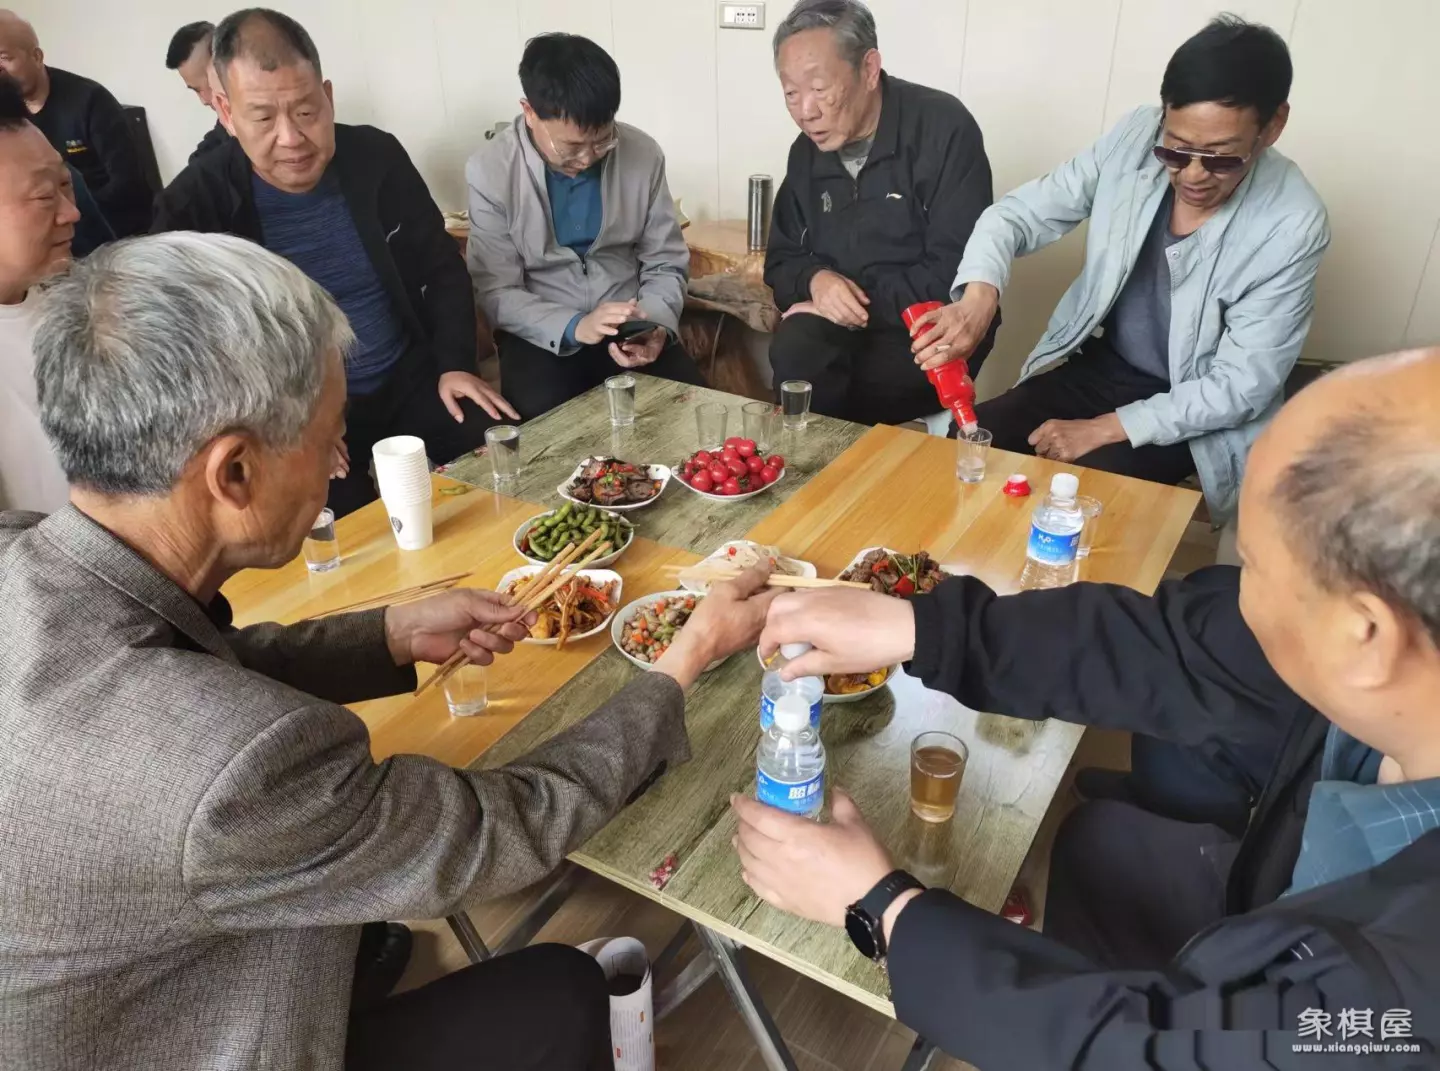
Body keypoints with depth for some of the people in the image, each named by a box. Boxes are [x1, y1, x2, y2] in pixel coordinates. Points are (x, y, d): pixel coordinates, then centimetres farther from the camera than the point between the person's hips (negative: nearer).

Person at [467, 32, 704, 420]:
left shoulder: (643, 155, -5)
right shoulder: (489, 171, -11)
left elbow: (665, 264, 3)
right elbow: (497, 293, -10)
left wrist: (656, 325, -18)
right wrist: (575, 327, -27)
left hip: (629, 329, 2)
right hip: (542, 335, -2)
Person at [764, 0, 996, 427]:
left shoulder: (943, 129, -11)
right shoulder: (807, 152, 7)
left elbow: (958, 274, -17)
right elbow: (781, 260, 12)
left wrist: (862, 302, -17)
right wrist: (815, 279, -11)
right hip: (838, 324, 5)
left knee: (813, 393, -29)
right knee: (794, 351, -28)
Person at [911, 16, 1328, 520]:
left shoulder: (1291, 224, -21)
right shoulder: (1133, 139, -12)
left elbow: (1242, 385, -19)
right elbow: (1018, 213, -8)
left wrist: (1103, 429, -24)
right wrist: (979, 294, -31)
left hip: (1197, 413, -4)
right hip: (1100, 365, 4)